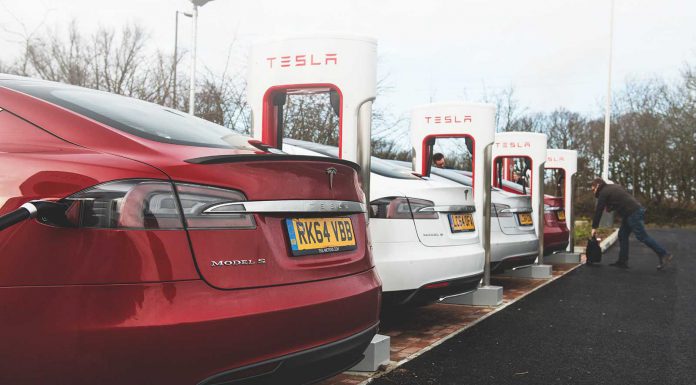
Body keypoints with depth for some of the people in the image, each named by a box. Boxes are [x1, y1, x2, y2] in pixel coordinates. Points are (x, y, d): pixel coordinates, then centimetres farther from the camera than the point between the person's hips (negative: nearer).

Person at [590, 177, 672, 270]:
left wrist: (594, 227, 2)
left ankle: (664, 255, -4)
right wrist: (610, 207, 15)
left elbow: (598, 210, -3)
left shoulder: (603, 192, -3)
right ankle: (622, 261, 9)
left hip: (632, 213, -10)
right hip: (636, 210, 10)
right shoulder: (613, 187, 23)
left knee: (642, 237, -8)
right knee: (622, 235, 11)